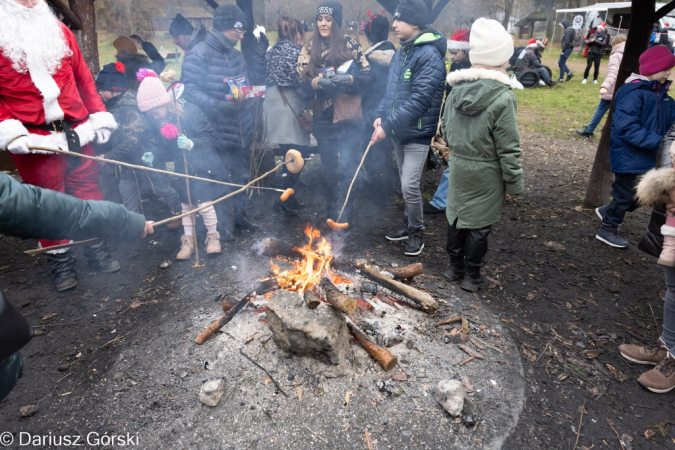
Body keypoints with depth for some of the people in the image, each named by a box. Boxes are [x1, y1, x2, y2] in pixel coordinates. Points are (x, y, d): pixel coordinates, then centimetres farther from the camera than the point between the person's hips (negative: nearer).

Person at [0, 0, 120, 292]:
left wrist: (99, 114, 9)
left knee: (88, 191, 8)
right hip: (34, 139, -3)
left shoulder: (58, 30, 13)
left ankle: (97, 251, 21)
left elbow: (83, 77, 16)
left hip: (77, 132, 3)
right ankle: (61, 262, 17)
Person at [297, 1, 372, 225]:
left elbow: (367, 77, -1)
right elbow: (301, 83, 2)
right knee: (328, 170, 12)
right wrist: (317, 81, -19)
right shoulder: (309, 49, 6)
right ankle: (331, 214, 28)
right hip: (323, 120, 3)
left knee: (347, 168, -5)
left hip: (350, 118, -2)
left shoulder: (351, 45, -1)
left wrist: (349, 79, -20)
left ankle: (343, 217, 9)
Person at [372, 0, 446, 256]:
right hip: (399, 130, 8)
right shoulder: (401, 53, 10)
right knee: (405, 183, 17)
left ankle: (416, 231, 12)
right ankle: (409, 223, 34)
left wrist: (388, 126, -25)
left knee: (409, 185, -9)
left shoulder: (429, 55, -17)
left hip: (417, 133, -8)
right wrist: (381, 115, 0)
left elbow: (418, 100, -24)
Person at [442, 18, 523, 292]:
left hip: (458, 167, 6)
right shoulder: (502, 98, -20)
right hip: (485, 174, -6)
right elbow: (508, 149, -16)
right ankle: (472, 276, 21)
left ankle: (455, 267, 33)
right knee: (479, 224, 7)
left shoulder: (457, 90, 0)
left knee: (456, 216, 18)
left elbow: (446, 130, 11)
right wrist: (514, 183, -6)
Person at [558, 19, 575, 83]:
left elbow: (567, 42, -22)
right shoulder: (569, 30, 16)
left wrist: (563, 50, -17)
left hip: (567, 49, -10)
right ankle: (569, 73, 18)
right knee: (560, 62, 16)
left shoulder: (568, 30, -16)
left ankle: (561, 79, 1)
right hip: (567, 49, 10)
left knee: (561, 63, -4)